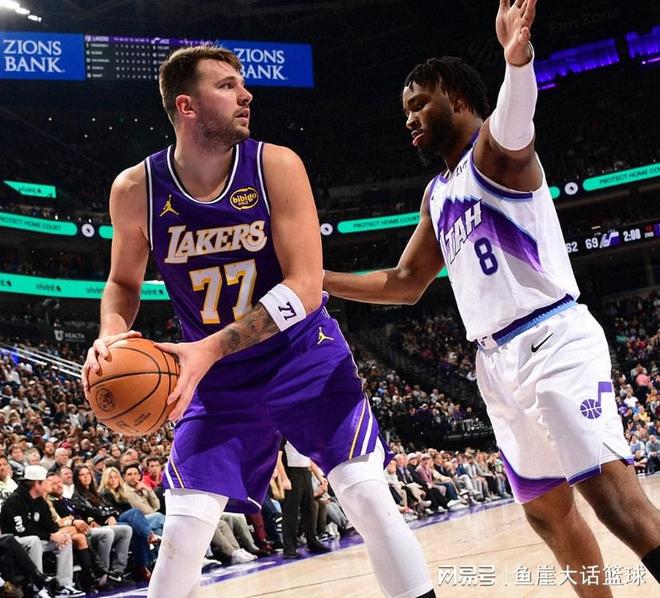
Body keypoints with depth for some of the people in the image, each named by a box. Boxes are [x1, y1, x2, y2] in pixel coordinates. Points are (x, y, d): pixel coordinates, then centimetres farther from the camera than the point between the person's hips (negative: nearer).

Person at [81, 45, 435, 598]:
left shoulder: (276, 166, -17)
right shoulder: (136, 190, -11)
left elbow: (306, 288, -22)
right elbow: (124, 283, 6)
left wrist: (209, 348, -32)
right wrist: (111, 334, -18)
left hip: (305, 355, -1)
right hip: (218, 378, 1)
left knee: (369, 496, -10)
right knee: (184, 527, -4)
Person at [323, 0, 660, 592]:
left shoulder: (496, 147, -3)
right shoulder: (437, 195, 21)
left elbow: (514, 123, -29)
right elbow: (406, 283, 27)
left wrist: (517, 59, -51)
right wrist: (320, 280, 21)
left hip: (552, 338, -8)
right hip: (497, 359, 9)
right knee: (546, 508, 11)